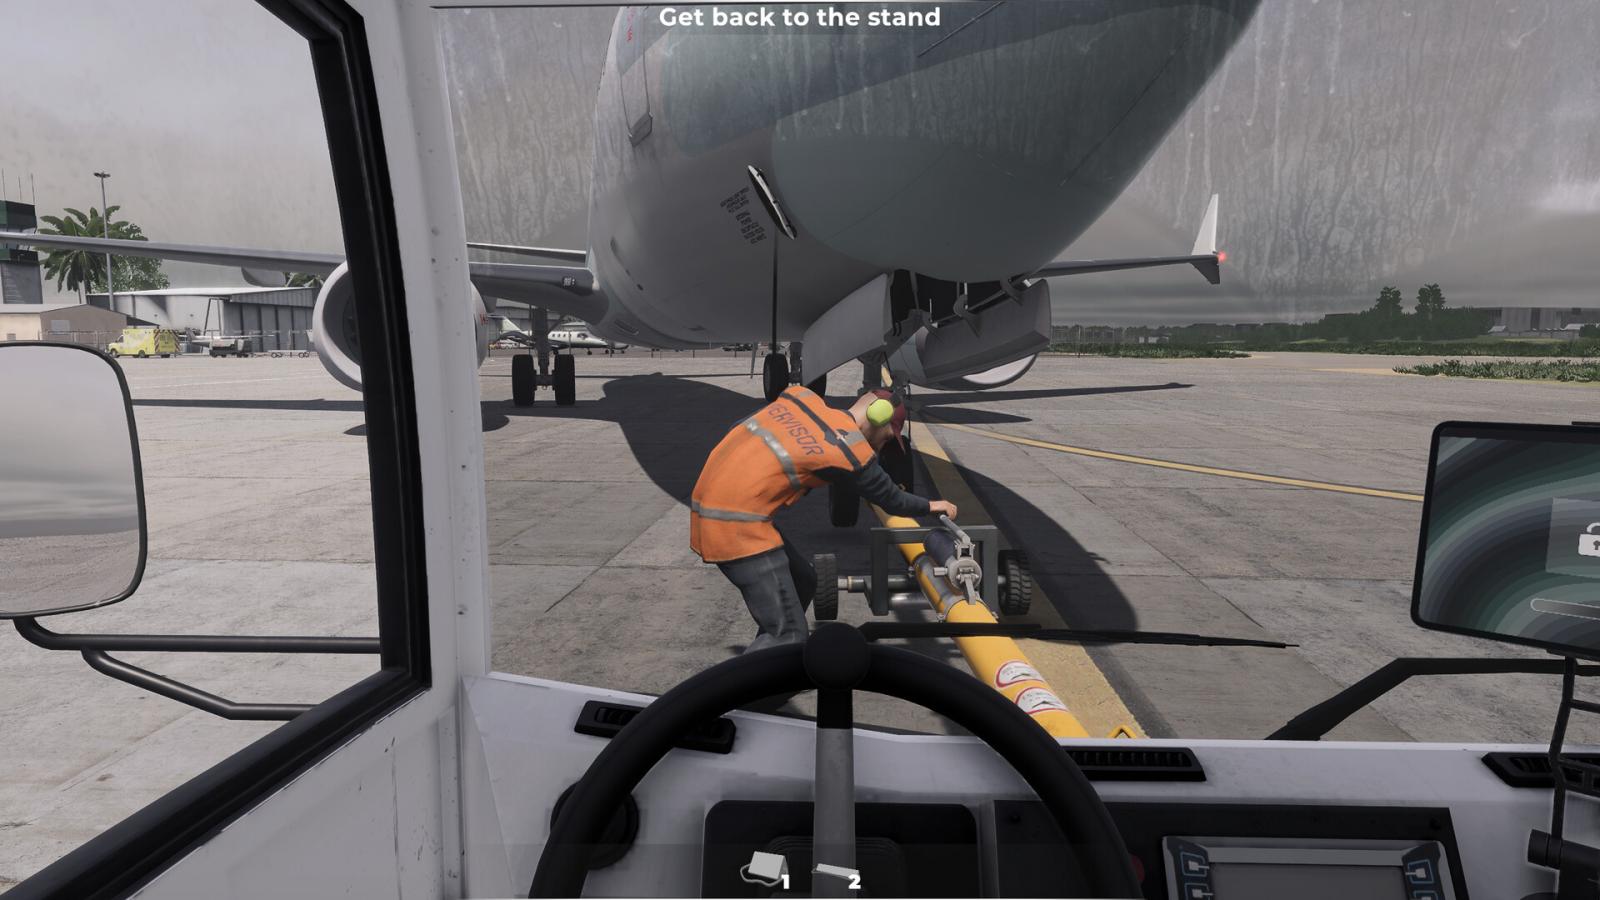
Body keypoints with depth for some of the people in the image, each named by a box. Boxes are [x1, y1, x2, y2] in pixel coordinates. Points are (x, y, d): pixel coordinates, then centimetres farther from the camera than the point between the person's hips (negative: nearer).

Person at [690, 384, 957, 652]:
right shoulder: (854, 453, -9)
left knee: (802, 581, 22)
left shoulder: (801, 396, 9)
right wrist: (931, 506, 26)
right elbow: (891, 499, 9)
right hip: (736, 525, -9)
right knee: (788, 634, -5)